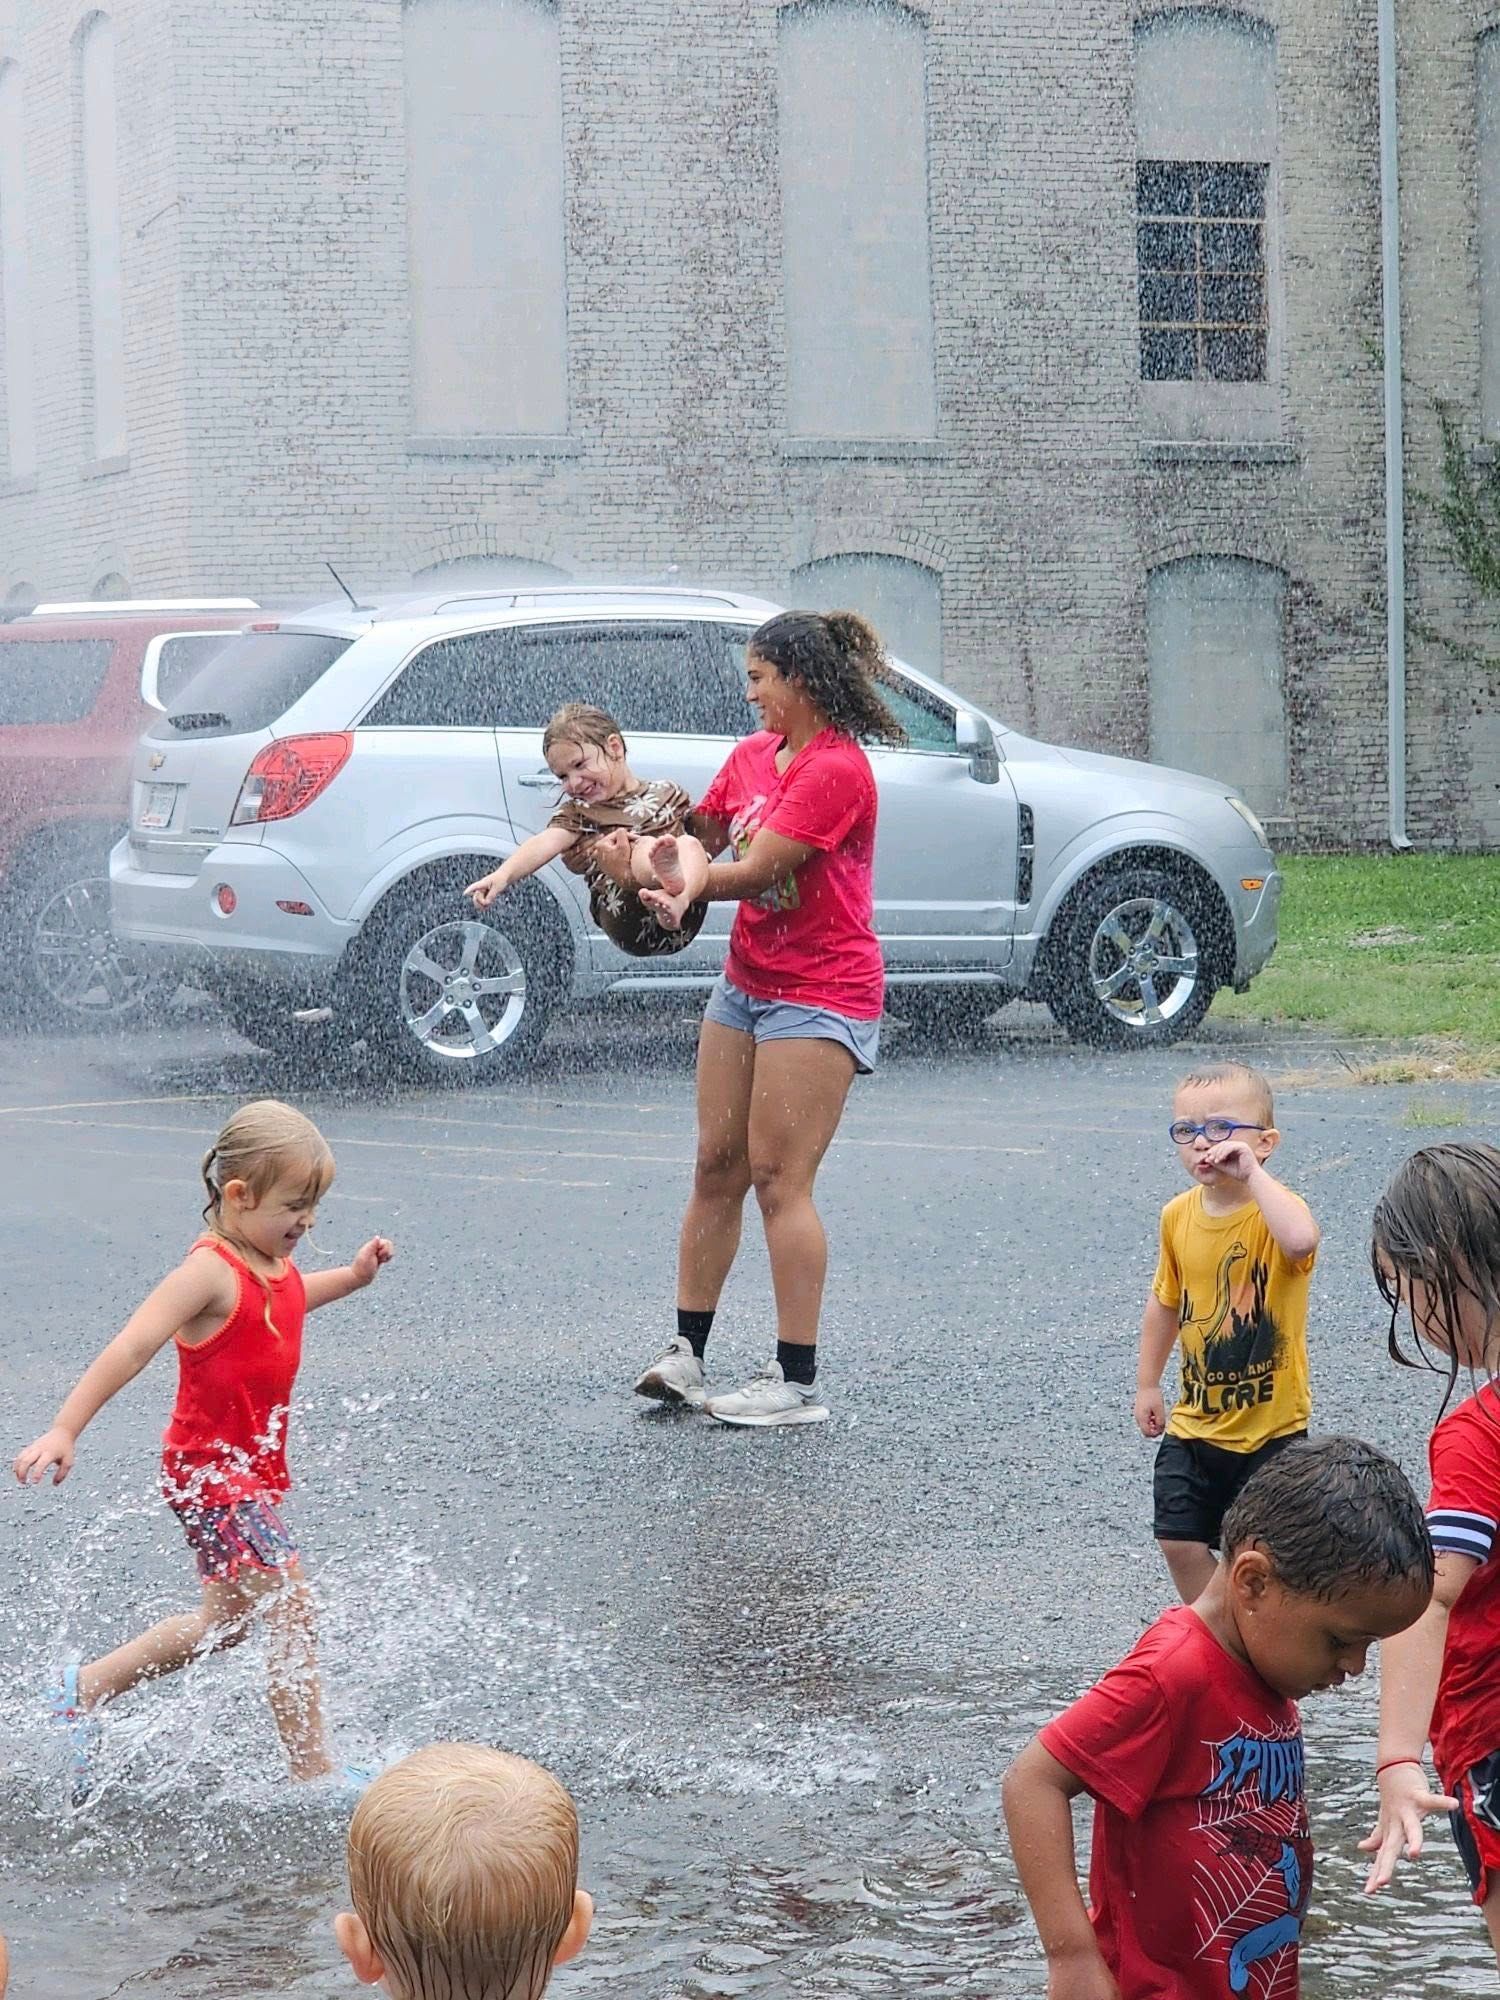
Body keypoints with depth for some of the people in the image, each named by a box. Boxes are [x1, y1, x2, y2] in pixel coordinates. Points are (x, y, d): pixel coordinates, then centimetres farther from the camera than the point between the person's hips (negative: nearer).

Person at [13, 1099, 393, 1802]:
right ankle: (314, 1771, -7)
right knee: (290, 1607, -13)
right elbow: (132, 1347, -27)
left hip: (252, 1470, 10)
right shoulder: (211, 1270, -21)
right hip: (210, 1471, -10)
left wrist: (351, 1276, 17)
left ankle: (85, 1688, 34)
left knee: (226, 1622, 21)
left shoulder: (274, 1263, 6)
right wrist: (64, 1431, -33)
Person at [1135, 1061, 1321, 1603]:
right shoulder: (1179, 1216, 0)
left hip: (1271, 1428, -5)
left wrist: (1251, 1173, -36)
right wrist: (1147, 1384, 19)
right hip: (1194, 1425, 5)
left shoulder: (1274, 1208, -17)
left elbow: (1301, 1242, -44)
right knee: (1180, 1542, 6)